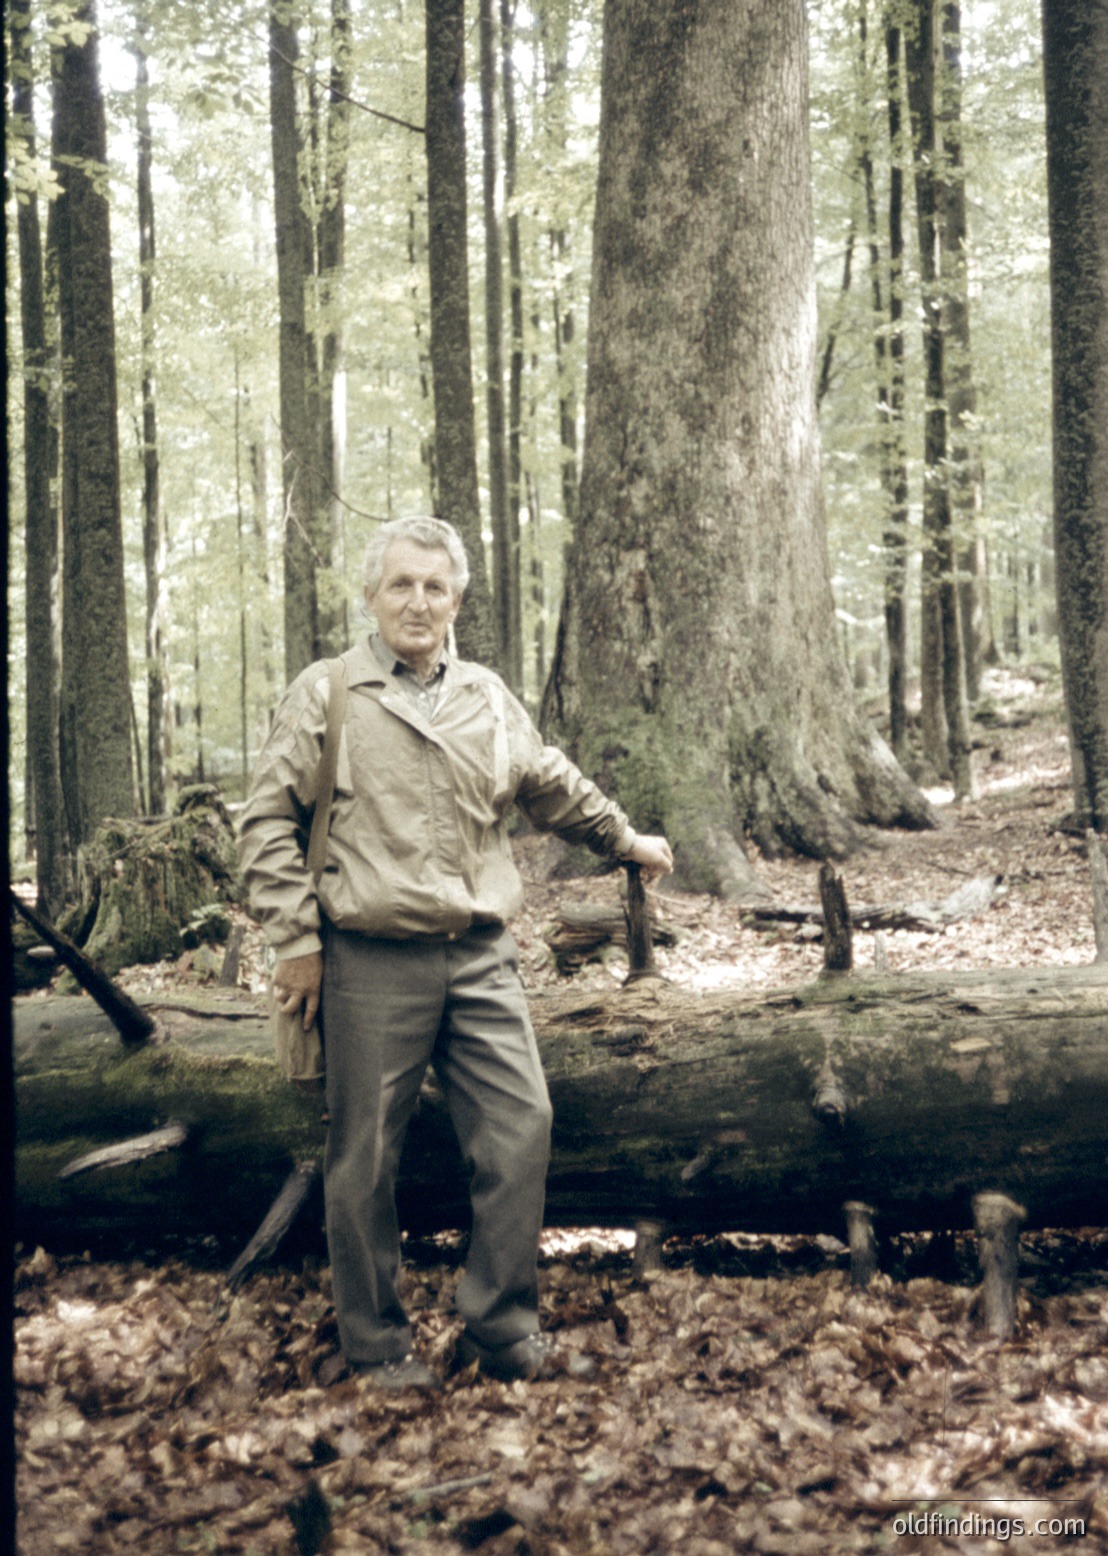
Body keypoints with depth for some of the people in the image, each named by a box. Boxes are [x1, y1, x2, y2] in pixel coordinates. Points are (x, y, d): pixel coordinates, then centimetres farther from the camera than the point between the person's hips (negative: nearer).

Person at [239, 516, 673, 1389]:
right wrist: (296, 939, -6)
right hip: (371, 964, -4)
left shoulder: (488, 698, 14)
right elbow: (269, 821, 0)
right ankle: (378, 1344, 19)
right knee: (367, 1159, 3)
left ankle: (502, 1328, 14)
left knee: (521, 1127, -1)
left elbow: (553, 787, 29)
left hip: (481, 956, 4)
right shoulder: (326, 695, 0)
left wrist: (628, 841, 38)